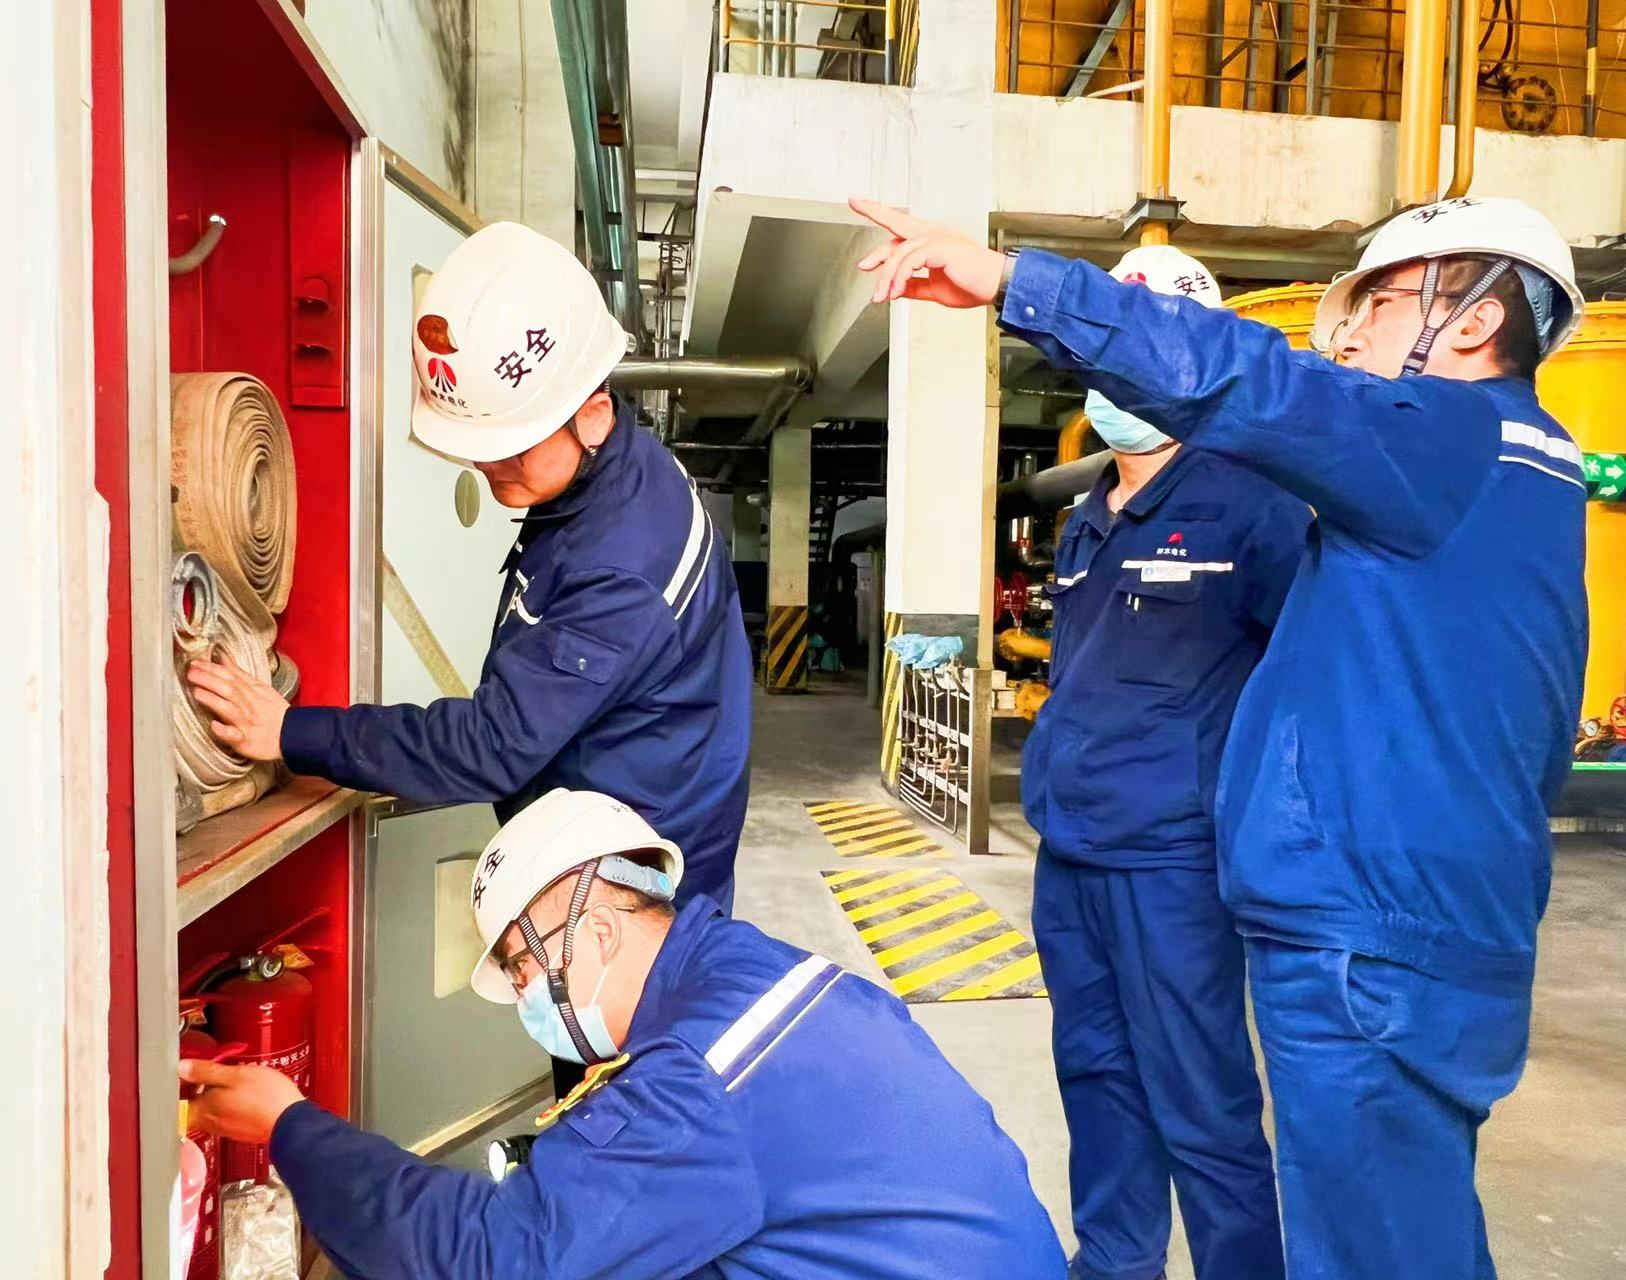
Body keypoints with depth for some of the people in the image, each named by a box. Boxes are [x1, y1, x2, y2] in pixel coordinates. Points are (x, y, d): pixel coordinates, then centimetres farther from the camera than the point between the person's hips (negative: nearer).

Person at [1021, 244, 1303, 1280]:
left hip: (1171, 856, -8)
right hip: (1068, 850, 8)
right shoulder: (1086, 524, 14)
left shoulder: (1249, 504, -10)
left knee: (1201, 1108, 2)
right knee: (1096, 1074, 19)